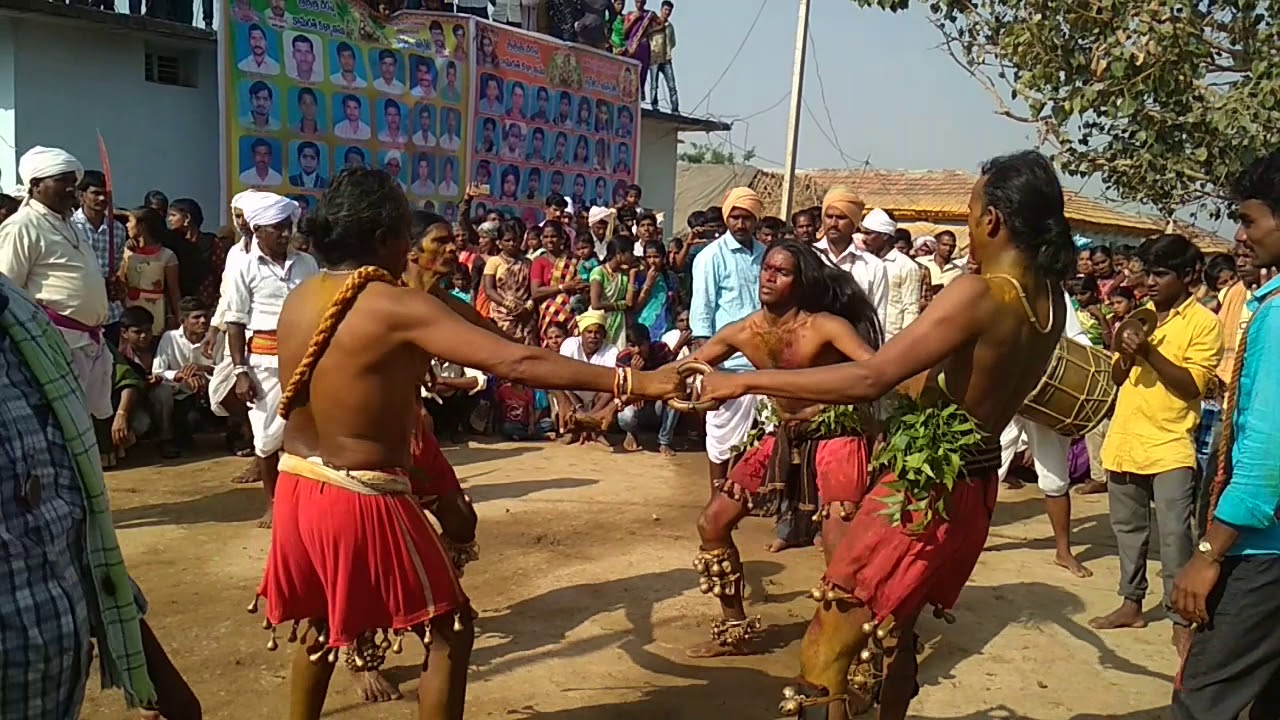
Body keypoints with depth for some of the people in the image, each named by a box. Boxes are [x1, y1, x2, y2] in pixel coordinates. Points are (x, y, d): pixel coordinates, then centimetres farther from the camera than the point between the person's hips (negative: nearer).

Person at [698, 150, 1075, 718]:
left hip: (922, 486, -9)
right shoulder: (1051, 303, 2)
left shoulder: (979, 294, -22)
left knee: (827, 650, 0)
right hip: (970, 484, 9)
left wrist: (746, 381, -24)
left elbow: (868, 380, -28)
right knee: (890, 626, 27)